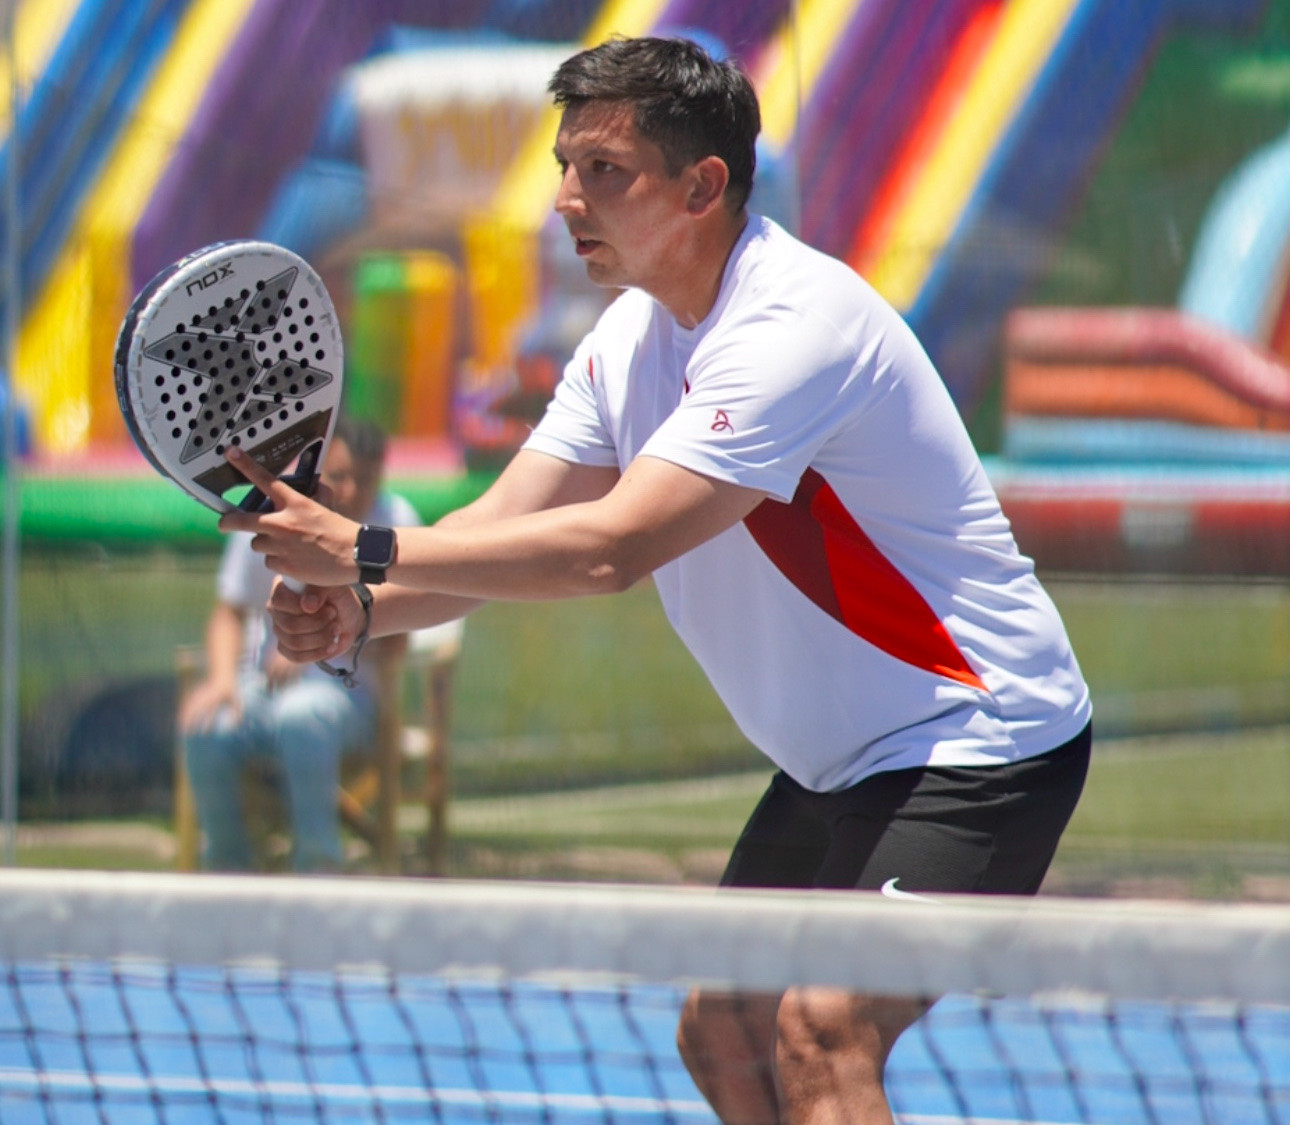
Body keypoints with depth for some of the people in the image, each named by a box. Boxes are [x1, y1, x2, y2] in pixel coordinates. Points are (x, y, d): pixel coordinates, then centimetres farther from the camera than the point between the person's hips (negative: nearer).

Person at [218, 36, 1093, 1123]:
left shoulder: (796, 325, -25)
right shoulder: (631, 338, 5)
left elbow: (613, 550, -32)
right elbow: (503, 530, 1)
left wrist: (366, 550, -32)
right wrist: (355, 610, -19)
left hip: (976, 739, -10)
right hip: (838, 766, 10)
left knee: (821, 1031, -25)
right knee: (723, 1034, 12)